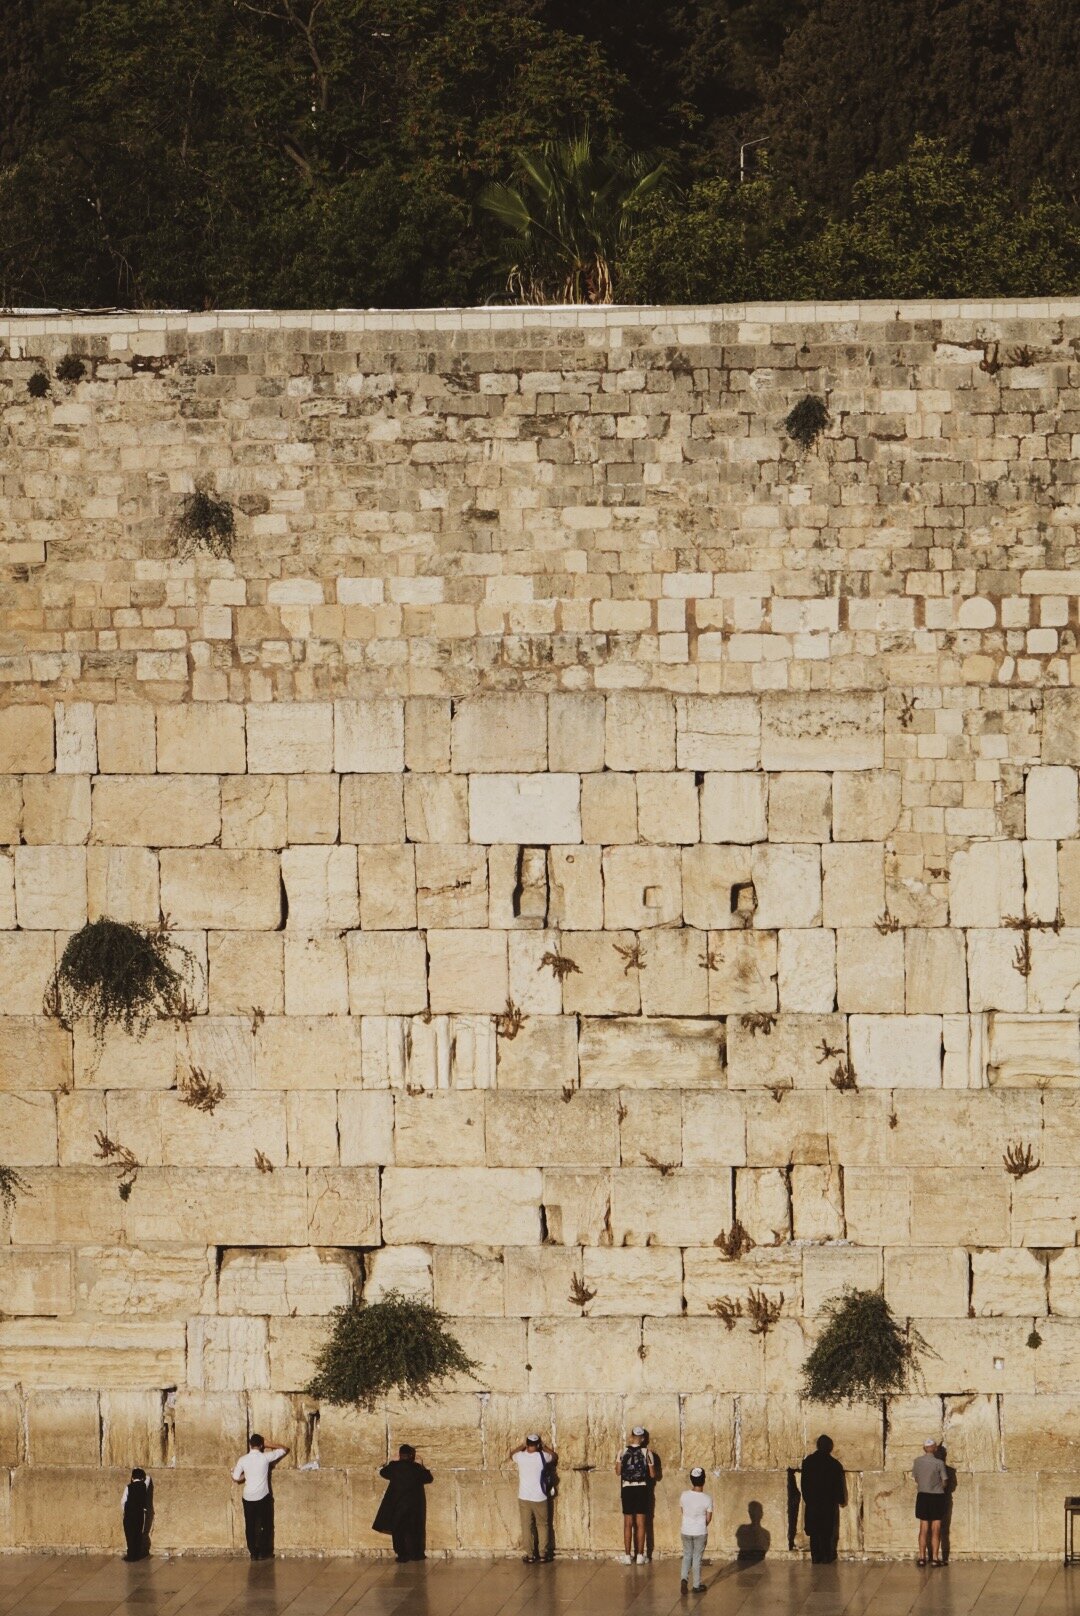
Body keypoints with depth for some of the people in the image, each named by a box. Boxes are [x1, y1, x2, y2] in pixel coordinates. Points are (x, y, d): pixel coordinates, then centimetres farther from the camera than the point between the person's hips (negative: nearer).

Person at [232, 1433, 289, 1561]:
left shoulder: (243, 1460, -5)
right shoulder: (265, 1457, -8)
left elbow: (236, 1477, 0)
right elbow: (284, 1449, 2)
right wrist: (269, 1446, 11)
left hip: (248, 1497, 1)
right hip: (263, 1497, -1)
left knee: (250, 1526, 9)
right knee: (265, 1526, 10)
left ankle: (253, 1553, 11)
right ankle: (263, 1553, 10)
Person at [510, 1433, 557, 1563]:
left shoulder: (520, 1457, -7)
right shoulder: (542, 1456, -10)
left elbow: (512, 1454, 19)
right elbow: (555, 1456, 13)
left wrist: (523, 1446, 24)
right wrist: (543, 1447, 19)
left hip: (524, 1498, 1)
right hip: (540, 1498, -1)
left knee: (526, 1527, 6)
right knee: (543, 1525, 13)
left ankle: (528, 1555, 6)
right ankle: (544, 1553, 16)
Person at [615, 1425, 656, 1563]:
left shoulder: (623, 1452, -3)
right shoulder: (646, 1453, -6)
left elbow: (618, 1471, 1)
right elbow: (653, 1474, -3)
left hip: (627, 1489, 1)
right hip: (641, 1489, -1)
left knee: (628, 1523, 5)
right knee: (640, 1524, 5)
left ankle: (628, 1556, 5)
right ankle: (640, 1555, 5)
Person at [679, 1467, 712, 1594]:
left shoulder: (684, 1496, -11)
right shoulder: (707, 1498, -16)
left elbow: (683, 1511, 4)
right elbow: (708, 1518, -6)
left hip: (686, 1531, 2)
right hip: (700, 1531, -2)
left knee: (687, 1555, 18)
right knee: (697, 1557, 10)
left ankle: (683, 1577, -3)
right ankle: (696, 1585, 18)